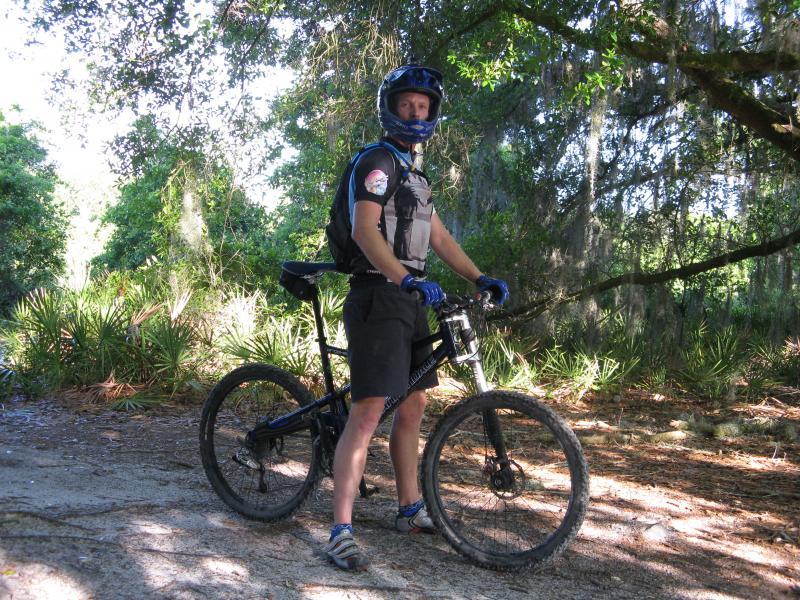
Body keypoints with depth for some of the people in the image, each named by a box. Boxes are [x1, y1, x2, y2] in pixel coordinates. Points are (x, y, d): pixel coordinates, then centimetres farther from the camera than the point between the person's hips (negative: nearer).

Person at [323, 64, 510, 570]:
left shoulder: (414, 174, 22)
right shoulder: (378, 160, -7)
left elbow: (439, 236, 20)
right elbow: (365, 230, -21)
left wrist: (480, 278, 11)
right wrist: (408, 279, -34)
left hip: (409, 300, 10)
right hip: (379, 297, -9)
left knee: (414, 405, 14)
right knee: (368, 412, -13)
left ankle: (411, 510, 26)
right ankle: (342, 531, -9)